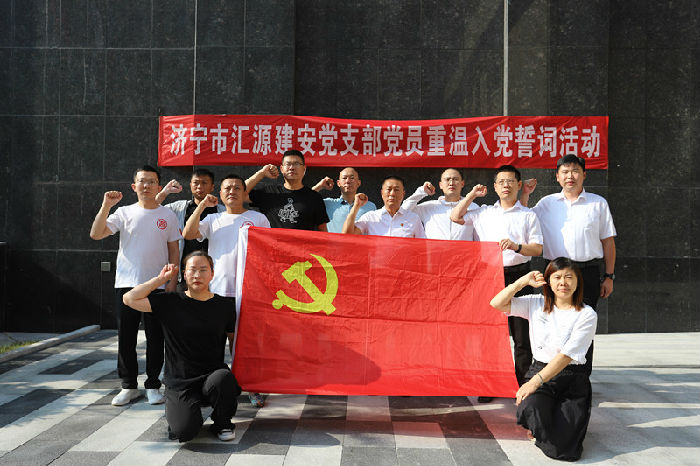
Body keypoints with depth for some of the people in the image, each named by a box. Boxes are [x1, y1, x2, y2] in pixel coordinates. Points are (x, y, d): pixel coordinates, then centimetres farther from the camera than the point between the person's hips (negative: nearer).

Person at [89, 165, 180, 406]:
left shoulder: (167, 215, 7)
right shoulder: (124, 213, 6)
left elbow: (174, 251, 7)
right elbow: (95, 234, -5)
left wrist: (172, 282, -1)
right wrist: (106, 205, -14)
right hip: (126, 284, 1)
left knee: (155, 337, 4)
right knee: (126, 337, 5)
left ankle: (153, 386, 15)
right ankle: (128, 386, 16)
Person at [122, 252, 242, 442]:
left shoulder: (223, 306, 6)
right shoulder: (171, 303, 2)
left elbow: (234, 340, 17)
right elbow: (130, 299, -5)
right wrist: (161, 279, -1)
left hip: (213, 375, 1)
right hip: (179, 382, -1)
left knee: (223, 378, -36)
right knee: (184, 431, -24)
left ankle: (223, 422, -3)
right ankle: (178, 409, 15)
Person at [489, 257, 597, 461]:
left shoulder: (587, 315, -3)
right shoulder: (536, 304, 8)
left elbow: (567, 355, -12)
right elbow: (497, 304, 0)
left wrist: (535, 382, -20)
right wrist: (523, 281, -3)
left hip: (573, 378, -2)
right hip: (539, 371, 2)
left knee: (562, 451, -17)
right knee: (530, 410, -33)